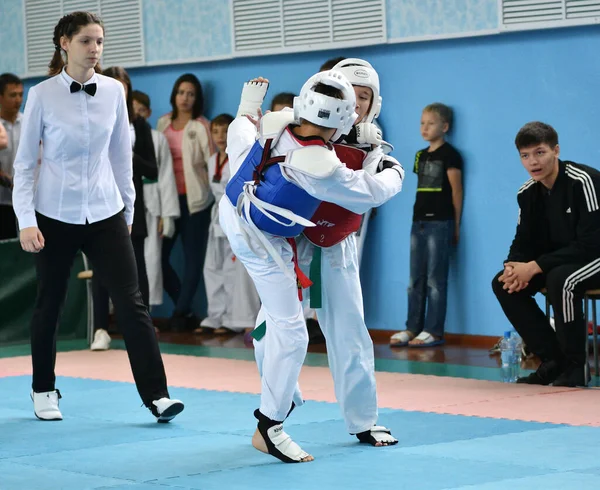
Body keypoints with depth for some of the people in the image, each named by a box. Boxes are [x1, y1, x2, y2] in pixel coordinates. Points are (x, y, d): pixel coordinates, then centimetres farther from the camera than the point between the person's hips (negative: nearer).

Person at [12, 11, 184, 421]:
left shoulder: (114, 91, 0)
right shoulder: (43, 96, -7)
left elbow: (121, 155, 10)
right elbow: (25, 162, -3)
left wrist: (128, 210, 13)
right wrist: (26, 221, -9)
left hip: (105, 214, 2)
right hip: (56, 217, -2)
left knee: (131, 303, -6)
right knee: (50, 306, 11)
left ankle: (157, 395, -7)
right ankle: (44, 391, 27)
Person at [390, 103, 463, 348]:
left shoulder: (449, 154, -5)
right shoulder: (421, 155, 16)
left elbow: (457, 190, -4)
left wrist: (456, 225, -2)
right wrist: (417, 218, 10)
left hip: (440, 223, -7)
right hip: (419, 222, 7)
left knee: (435, 280, -6)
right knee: (415, 280, 9)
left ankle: (434, 331, -3)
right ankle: (413, 327, 14)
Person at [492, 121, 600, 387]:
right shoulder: (527, 193, 0)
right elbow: (524, 241, 6)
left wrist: (535, 267, -29)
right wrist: (513, 267, -20)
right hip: (558, 259, 8)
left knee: (560, 279, -37)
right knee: (503, 283, -10)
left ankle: (576, 366, -18)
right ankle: (554, 360, -2)